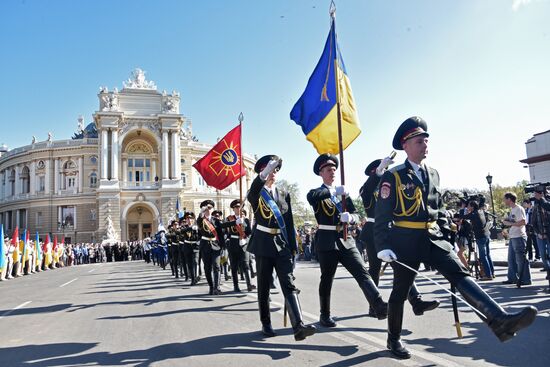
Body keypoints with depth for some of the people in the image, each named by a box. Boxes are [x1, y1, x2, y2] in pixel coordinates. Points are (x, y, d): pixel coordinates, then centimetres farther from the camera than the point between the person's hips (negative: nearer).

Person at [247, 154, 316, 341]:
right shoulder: (257, 194, 0)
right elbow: (251, 193, -28)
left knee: (289, 284, -8)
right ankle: (266, 324, 20)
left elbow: (289, 222, 12)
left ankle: (298, 326, -17)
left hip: (282, 244, 3)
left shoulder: (284, 194, 12)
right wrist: (263, 175, -46)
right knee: (264, 287, 6)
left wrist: (293, 246, 7)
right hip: (263, 244, -2)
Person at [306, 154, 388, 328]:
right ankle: (325, 315, 19)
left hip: (345, 240, 4)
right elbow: (311, 197, -25)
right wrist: (333, 191, -29)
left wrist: (350, 217, -14)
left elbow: (355, 215, 9)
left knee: (362, 272, -9)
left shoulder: (343, 193, 17)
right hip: (327, 242, -4)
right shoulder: (317, 193, 2)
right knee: (327, 279, 5)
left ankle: (380, 307, -18)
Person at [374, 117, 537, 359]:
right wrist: (383, 246, -14)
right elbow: (382, 215, -8)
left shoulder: (433, 174, 12)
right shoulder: (393, 177, -7)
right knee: (400, 291, 6)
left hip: (432, 238, 5)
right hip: (405, 241, -5)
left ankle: (500, 320, -25)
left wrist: (447, 236, 15)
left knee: (460, 273, -13)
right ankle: (394, 339, 22)